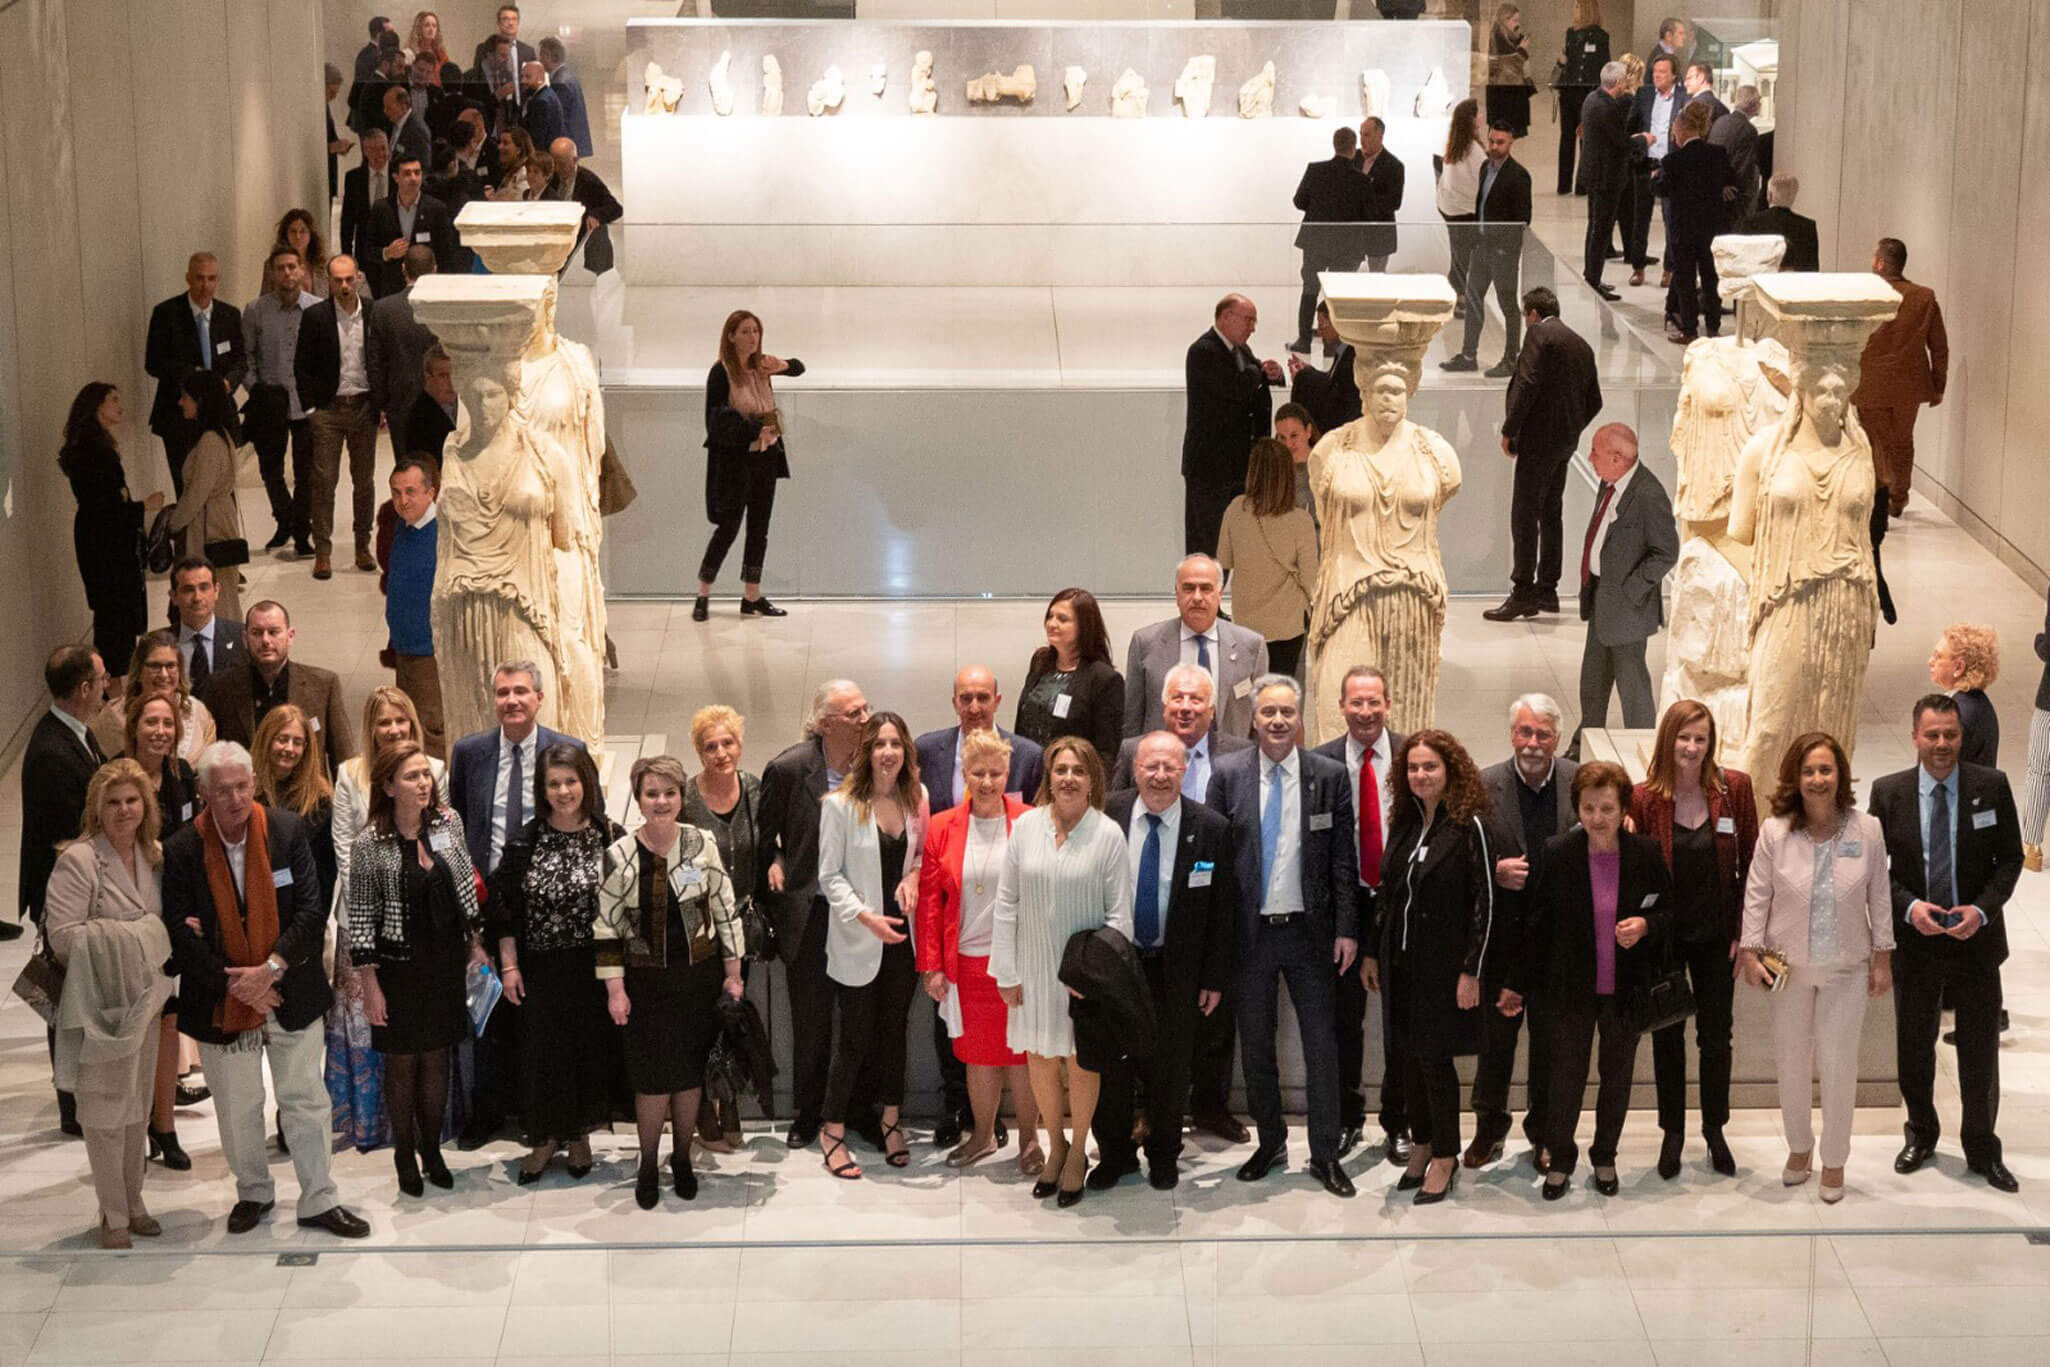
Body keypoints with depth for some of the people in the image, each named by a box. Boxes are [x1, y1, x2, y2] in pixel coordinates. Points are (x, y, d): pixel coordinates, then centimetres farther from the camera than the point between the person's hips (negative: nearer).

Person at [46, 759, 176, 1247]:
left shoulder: (154, 856, 6)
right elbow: (62, 936, -20)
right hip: (101, 1005, -6)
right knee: (105, 1112, 3)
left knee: (137, 1109, 16)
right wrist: (135, 936, -19)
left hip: (144, 1002, 6)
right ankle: (113, 1215, 14)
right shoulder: (79, 860, -15)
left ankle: (133, 1203, 28)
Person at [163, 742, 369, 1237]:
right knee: (237, 1107, 13)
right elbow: (180, 933, -10)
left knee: (306, 1101, 7)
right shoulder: (182, 851, -9)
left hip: (291, 992, 0)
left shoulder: (287, 832, -7)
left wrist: (272, 968, -18)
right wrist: (236, 984, -13)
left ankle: (319, 1200, 19)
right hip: (222, 1002, 0)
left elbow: (312, 910, -8)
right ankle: (253, 1192, 34)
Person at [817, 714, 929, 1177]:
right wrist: (867, 917, -20)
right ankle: (833, 1132, 15)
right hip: (857, 943, -4)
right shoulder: (840, 805, -12)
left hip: (903, 936, 4)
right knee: (856, 1038, 1)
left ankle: (891, 1121, 30)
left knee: (894, 1030, 15)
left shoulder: (916, 800, 1)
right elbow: (830, 876, -9)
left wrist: (914, 875, -8)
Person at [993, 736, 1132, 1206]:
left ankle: (1077, 1153, 28)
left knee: (1081, 1062, 8)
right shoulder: (1026, 827, -4)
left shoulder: (1108, 835, -10)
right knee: (1040, 1058, 12)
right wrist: (1007, 971, 0)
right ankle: (1056, 1145, 33)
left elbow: (1120, 914, -7)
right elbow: (1006, 903, 1)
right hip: (1035, 967, 2)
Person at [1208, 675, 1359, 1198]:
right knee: (1255, 1046, 11)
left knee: (1322, 1045, 2)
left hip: (1309, 932, -1)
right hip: (1248, 933, 1)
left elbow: (1343, 859, 1)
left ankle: (1325, 1154, 11)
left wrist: (1346, 929, -4)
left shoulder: (1329, 776, -1)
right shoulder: (1227, 774, -1)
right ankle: (1270, 1142, 26)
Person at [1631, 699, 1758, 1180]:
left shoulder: (1734, 788, -7)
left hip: (1715, 934, 1)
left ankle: (1715, 1130, 28)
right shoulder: (1644, 798, -10)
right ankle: (1672, 1131, 26)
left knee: (1716, 1035, 12)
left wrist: (1742, 929, -5)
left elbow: (1750, 863, -1)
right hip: (1664, 936, -1)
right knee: (1667, 1036, 12)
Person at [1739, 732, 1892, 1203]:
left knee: (1839, 1065, 2)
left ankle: (1834, 1160, 19)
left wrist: (1883, 958, 1)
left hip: (1846, 968, -1)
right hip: (1789, 967, 1)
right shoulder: (1775, 831, -11)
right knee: (1790, 1062, 13)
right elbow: (1757, 894, -4)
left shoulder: (1867, 830, -10)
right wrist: (1749, 951, -6)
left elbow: (1880, 897, -2)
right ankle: (1799, 1147, 34)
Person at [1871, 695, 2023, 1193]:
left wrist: (1982, 909, -17)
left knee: (1980, 1053, 7)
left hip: (1976, 941, -1)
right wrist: (1909, 906, -16)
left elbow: (2010, 859, -3)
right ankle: (1920, 1135, 35)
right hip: (1915, 942, 1)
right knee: (1913, 1048, 15)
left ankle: (1982, 1150, 23)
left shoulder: (1992, 787, -7)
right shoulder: (1888, 792, -5)